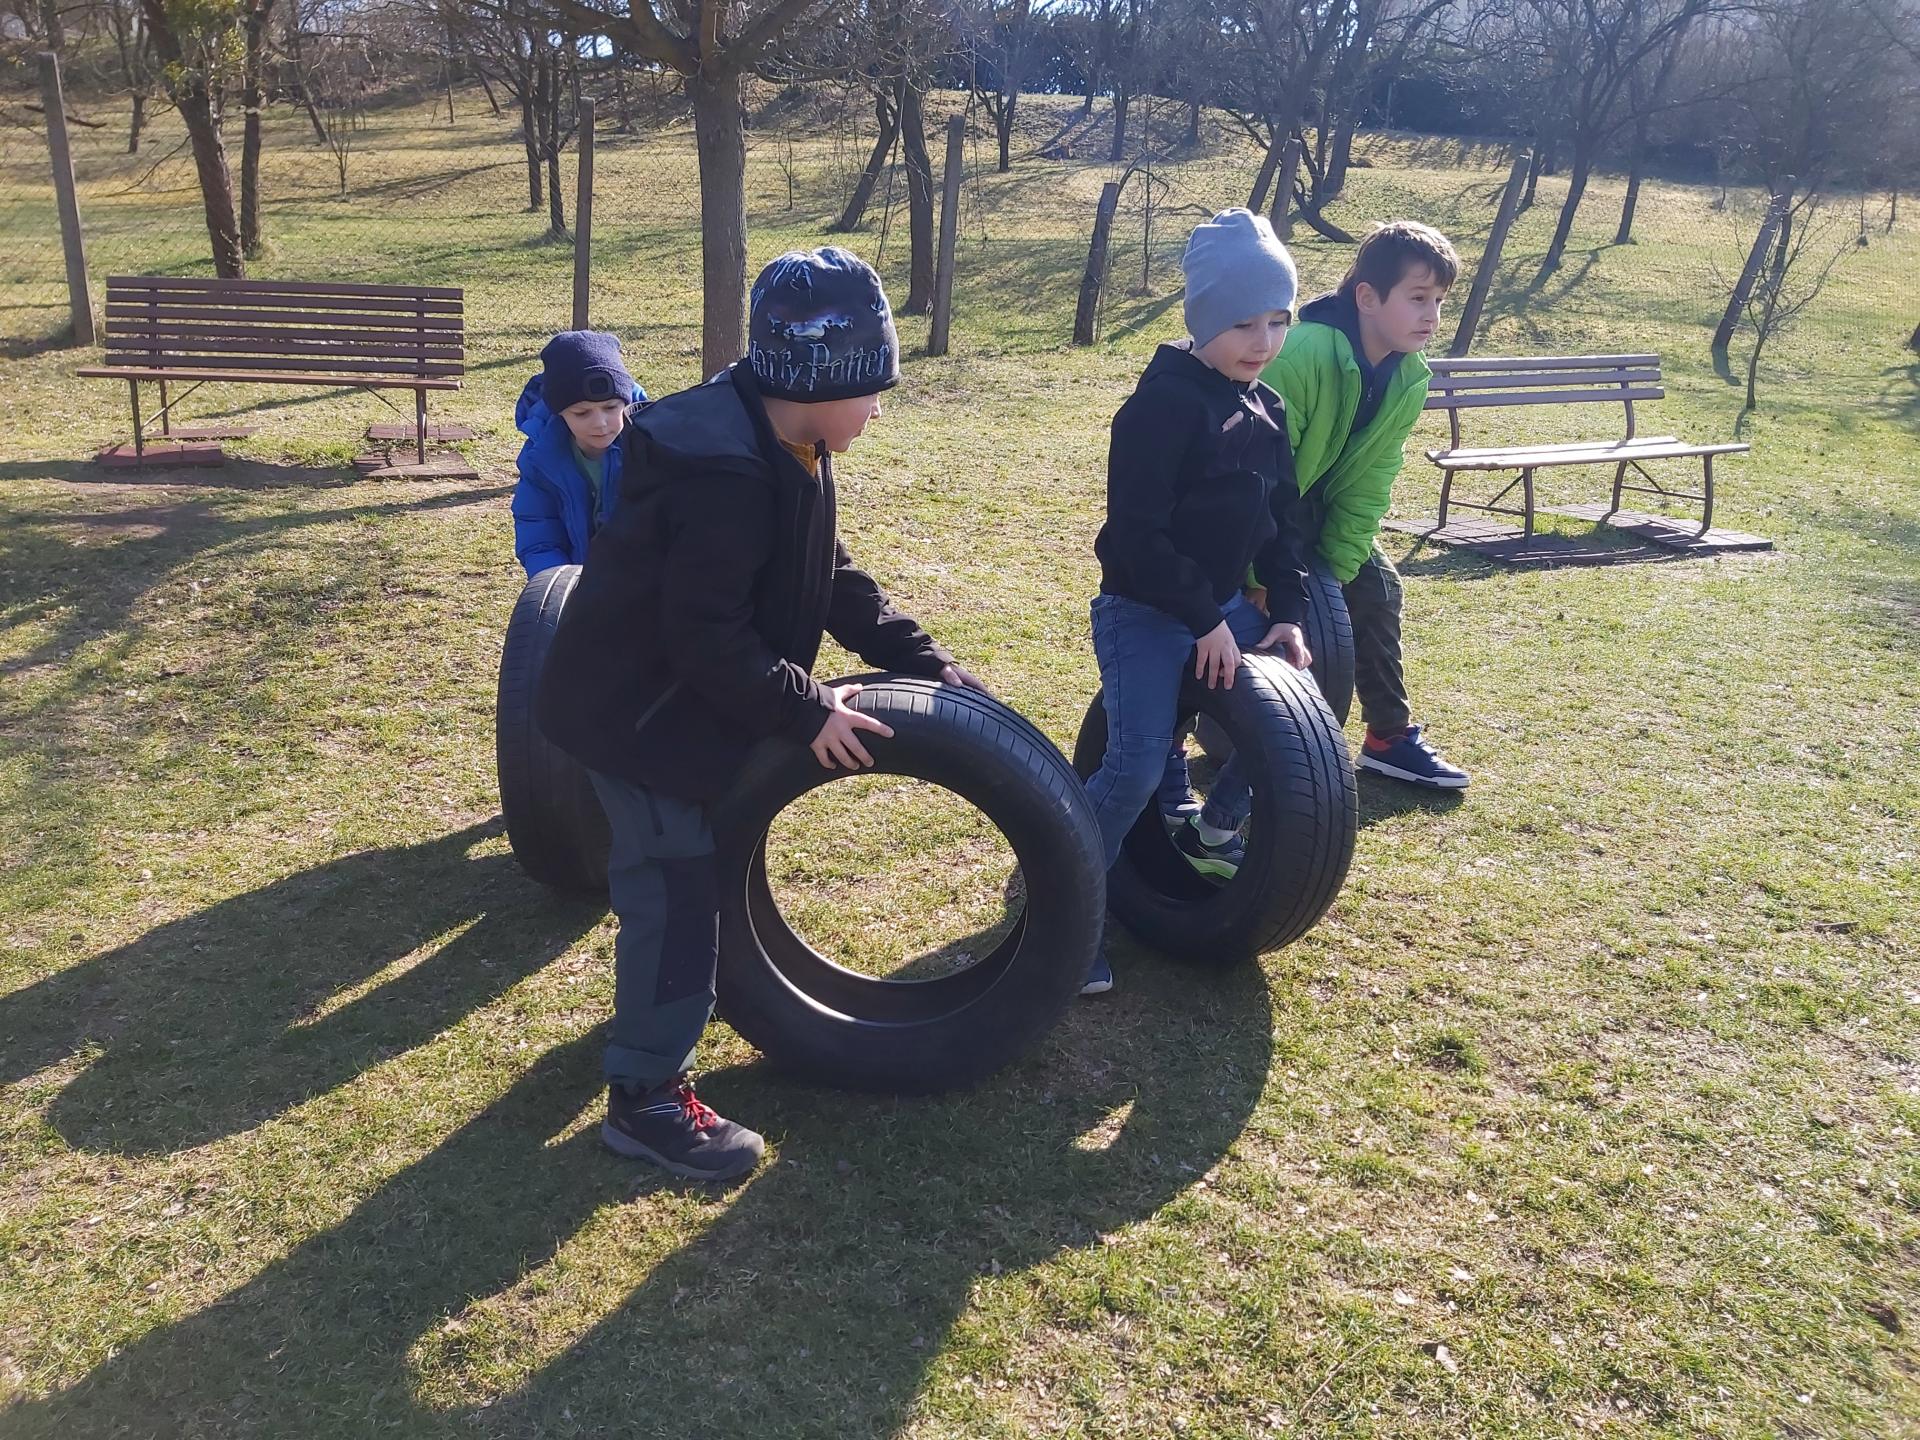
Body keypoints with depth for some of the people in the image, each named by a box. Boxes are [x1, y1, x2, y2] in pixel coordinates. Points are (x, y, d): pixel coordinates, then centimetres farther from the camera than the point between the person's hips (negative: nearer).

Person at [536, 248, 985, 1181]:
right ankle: (645, 1097, 6)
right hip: (636, 705, -10)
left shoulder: (782, 449, 3)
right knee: (676, 883, -5)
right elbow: (710, 638, -30)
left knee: (677, 868, 25)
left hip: (680, 693, 10)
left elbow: (828, 578, 10)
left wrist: (924, 662, 4)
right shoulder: (724, 478, -30)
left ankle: (656, 1006, 48)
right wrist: (807, 711, -22)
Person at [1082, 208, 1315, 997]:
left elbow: (1282, 520, 14)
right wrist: (1202, 619, -21)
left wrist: (1288, 612, 3)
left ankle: (1212, 831, 29)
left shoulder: (1266, 410, 8)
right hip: (1145, 612, -8)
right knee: (1137, 765, -18)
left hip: (1224, 604, 8)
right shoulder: (1163, 403, -18)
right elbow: (1135, 531, -24)